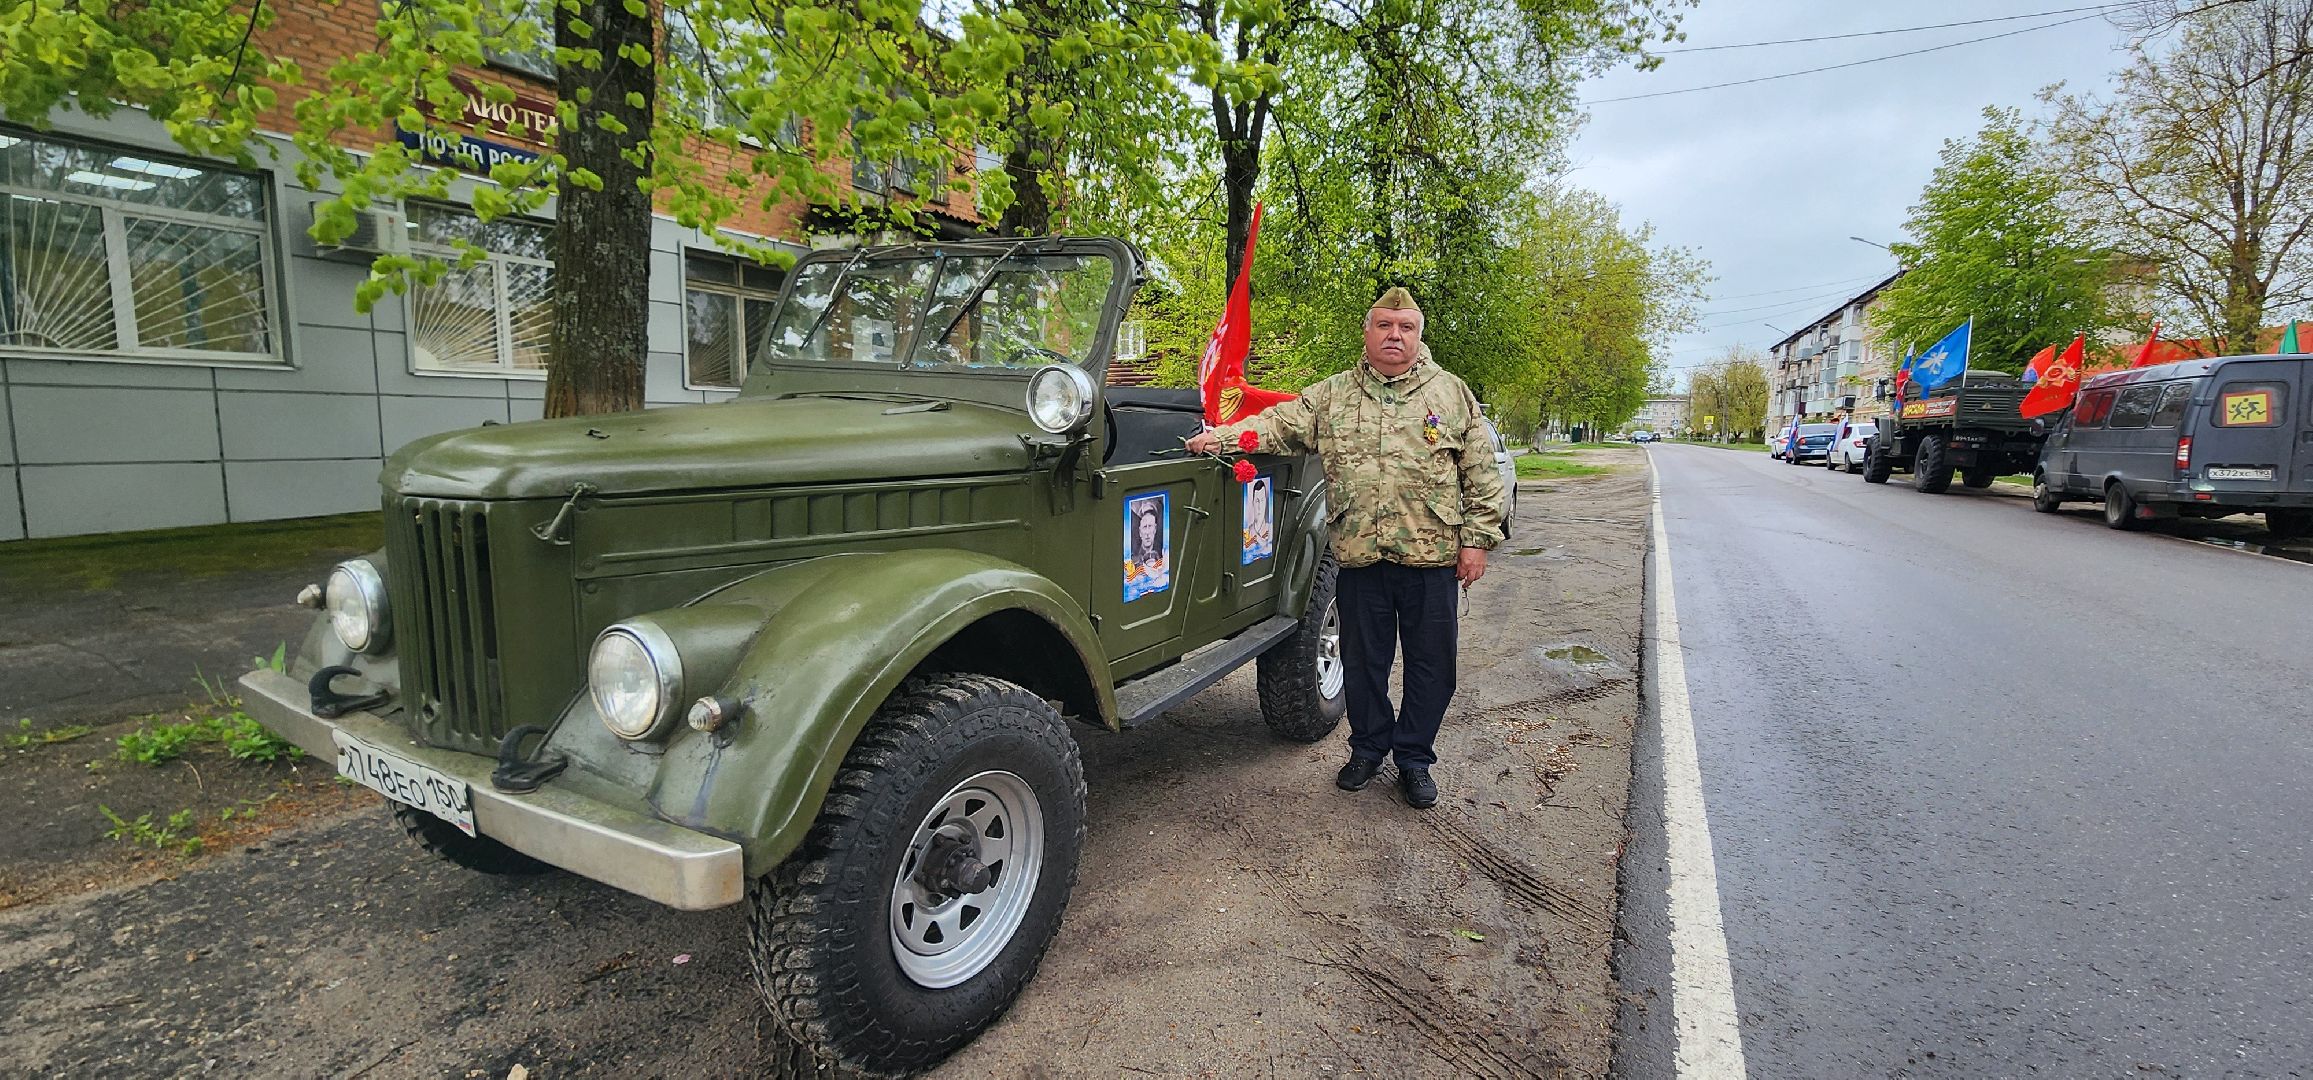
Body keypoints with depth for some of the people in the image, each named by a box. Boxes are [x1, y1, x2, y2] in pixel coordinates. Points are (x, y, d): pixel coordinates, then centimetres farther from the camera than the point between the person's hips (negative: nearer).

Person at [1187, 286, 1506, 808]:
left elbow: (1481, 475, 4)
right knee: (1363, 659, 12)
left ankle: (1414, 757, 26)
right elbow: (1278, 425, 2)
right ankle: (1368, 747, 32)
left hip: (1433, 555, 0)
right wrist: (1222, 435, -15)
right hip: (1359, 555, 1)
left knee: (1430, 662, 8)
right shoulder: (1331, 396, 8)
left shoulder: (1452, 394, 6)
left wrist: (1477, 540, -2)